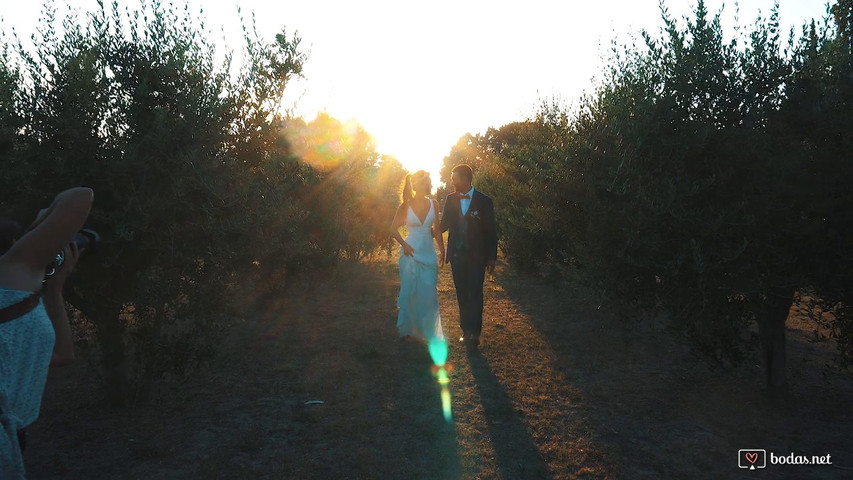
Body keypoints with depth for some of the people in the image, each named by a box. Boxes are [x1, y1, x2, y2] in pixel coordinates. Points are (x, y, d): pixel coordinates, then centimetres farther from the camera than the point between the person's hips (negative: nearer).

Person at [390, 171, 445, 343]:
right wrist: (404, 245, -9)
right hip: (411, 253, -3)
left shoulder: (433, 204, 1)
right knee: (409, 292, 7)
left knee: (429, 293, 5)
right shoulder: (406, 206, -7)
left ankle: (428, 331, 19)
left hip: (428, 253, 3)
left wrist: (442, 250, 10)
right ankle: (407, 329, 24)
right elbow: (394, 229, 2)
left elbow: (436, 230, 9)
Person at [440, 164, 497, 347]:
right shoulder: (451, 199, 5)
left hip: (476, 256, -3)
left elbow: (491, 231, -1)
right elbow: (444, 224, 10)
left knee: (475, 294, -4)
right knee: (462, 294, 9)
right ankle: (466, 330, 18)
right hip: (457, 255, 4)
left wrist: (492, 257, -2)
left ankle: (474, 332, 2)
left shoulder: (484, 201, -4)